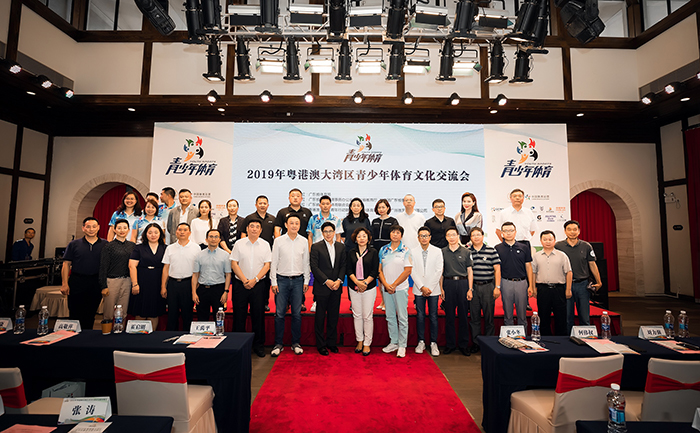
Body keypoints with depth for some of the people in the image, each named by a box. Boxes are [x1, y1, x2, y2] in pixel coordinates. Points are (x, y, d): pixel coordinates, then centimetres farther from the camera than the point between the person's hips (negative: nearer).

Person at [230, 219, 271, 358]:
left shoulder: (265, 245, 3)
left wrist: (255, 280, -10)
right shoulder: (239, 244, 2)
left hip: (259, 284, 0)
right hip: (240, 284, 0)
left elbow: (267, 265, 0)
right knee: (239, 315, 5)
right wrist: (244, 280, -9)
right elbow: (234, 264, -1)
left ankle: (258, 345, 17)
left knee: (258, 315, 4)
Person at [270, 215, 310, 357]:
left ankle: (296, 343, 20)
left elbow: (306, 262, 8)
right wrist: (273, 282, -2)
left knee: (297, 313, 7)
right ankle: (278, 344, 15)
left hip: (298, 280, 1)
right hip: (282, 280, -1)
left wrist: (306, 281, 6)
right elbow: (274, 262, 2)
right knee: (279, 313, 1)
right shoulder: (278, 241, -1)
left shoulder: (304, 241, 4)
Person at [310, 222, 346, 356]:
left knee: (334, 317, 11)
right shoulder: (316, 247, -4)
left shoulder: (341, 247, 8)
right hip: (321, 288, -3)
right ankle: (321, 345, 18)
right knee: (320, 317, 6)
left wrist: (339, 280, -8)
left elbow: (343, 265, 7)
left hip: (336, 287, 4)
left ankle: (332, 342, 25)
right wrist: (326, 281, -14)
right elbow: (314, 267, -9)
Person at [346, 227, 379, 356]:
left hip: (369, 288, -2)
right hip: (354, 288, 3)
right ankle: (359, 341, 23)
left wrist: (365, 282, -15)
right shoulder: (351, 253, 6)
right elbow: (349, 270, 1)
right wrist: (357, 282, -14)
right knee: (357, 315, 9)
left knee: (367, 316, 1)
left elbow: (375, 271, -4)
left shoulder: (373, 252, 0)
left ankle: (367, 343, 13)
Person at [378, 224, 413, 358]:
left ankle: (402, 345, 12)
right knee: (390, 317, 11)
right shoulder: (383, 250, 7)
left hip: (401, 288, -4)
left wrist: (394, 285, -11)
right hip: (386, 288, 4)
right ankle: (393, 342, 24)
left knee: (402, 317, 1)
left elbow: (407, 271, -9)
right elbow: (379, 269, 6)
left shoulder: (405, 250, -4)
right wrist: (386, 284, -7)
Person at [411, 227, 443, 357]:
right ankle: (421, 342, 16)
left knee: (433, 317, 2)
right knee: (420, 316, 5)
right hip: (419, 290, 1)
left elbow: (439, 271, -3)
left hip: (433, 289, -1)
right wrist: (422, 287, -9)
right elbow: (413, 271, 0)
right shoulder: (413, 252, 3)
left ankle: (433, 343, 13)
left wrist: (429, 288, -8)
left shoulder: (437, 251, 1)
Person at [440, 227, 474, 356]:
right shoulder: (443, 252, 7)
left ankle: (464, 344, 17)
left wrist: (470, 288, -2)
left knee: (463, 315, 5)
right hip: (448, 284, 0)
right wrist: (441, 288, 2)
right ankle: (450, 344, 17)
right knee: (449, 315, 5)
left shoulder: (466, 251, 5)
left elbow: (470, 271, 5)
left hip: (463, 283, 0)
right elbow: (440, 271, 8)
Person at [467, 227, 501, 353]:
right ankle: (475, 343, 19)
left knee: (489, 316, 5)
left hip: (488, 287, -1)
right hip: (473, 287, 2)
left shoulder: (491, 250, 1)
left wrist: (497, 287, -4)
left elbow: (497, 269, 1)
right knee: (474, 317, 7)